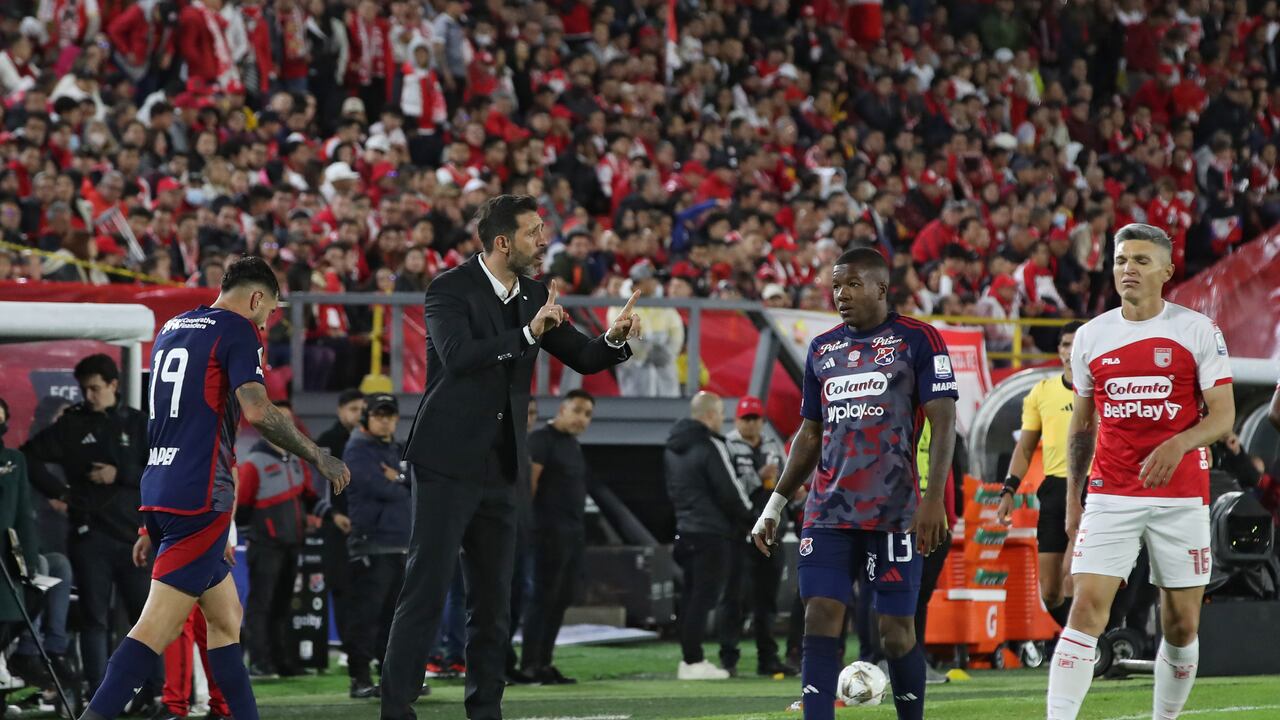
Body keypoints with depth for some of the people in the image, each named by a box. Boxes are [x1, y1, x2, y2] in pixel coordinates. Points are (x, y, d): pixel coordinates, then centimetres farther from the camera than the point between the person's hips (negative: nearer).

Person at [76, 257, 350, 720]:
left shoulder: (171, 329, 19)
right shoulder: (238, 331, -5)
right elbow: (256, 411, -18)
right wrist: (318, 458, -7)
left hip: (156, 487, 9)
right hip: (198, 495, -9)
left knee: (226, 616, 16)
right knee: (158, 627, -13)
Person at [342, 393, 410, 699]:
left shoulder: (396, 450, 21)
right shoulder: (358, 450, -4)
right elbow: (380, 488, -17)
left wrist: (400, 479, -9)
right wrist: (406, 488, 2)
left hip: (401, 544, 8)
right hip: (372, 544, -8)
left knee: (395, 614, 10)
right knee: (367, 613, -10)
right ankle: (360, 679, -8)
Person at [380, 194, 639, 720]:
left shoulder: (534, 295, 9)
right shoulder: (451, 289, -10)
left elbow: (583, 358, 13)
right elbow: (457, 356, -26)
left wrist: (615, 339, -9)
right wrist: (528, 333, -31)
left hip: (499, 468, 7)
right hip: (448, 461, -7)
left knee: (493, 599, 10)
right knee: (426, 592, -9)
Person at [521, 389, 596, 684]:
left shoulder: (573, 446, 20)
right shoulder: (542, 439, -8)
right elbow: (529, 481, -15)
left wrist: (578, 529, 18)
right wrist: (527, 522, -20)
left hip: (573, 534, 9)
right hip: (551, 532, -9)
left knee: (561, 600, 8)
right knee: (543, 597, -9)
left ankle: (544, 663, 12)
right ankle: (529, 665, -8)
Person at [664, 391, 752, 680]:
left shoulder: (673, 448, 14)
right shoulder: (710, 446, -14)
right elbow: (729, 491, -14)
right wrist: (748, 516, 2)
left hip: (685, 530, 9)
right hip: (712, 532, -9)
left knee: (691, 595, 12)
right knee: (704, 596, -7)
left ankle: (688, 659, 13)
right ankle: (693, 662, -8)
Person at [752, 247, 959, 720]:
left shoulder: (918, 340, -1)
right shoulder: (822, 349, 15)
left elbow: (943, 423, -6)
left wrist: (934, 499, -16)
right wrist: (774, 506, 17)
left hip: (894, 513, -5)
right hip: (828, 513, 5)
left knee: (896, 630, -2)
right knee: (820, 619, -7)